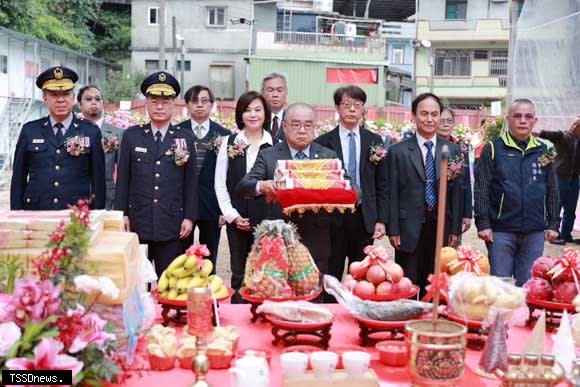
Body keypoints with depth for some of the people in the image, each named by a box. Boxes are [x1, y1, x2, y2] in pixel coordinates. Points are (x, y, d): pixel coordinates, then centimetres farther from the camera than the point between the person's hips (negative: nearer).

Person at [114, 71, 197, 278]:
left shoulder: (186, 138, 5)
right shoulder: (131, 136, 6)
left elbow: (190, 181, 5)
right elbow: (123, 179, 6)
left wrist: (189, 217, -1)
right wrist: (122, 214, 1)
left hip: (172, 225, 0)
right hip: (137, 223, 0)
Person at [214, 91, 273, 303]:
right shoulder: (229, 142, 6)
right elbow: (220, 183, 5)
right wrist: (231, 214, -3)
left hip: (267, 219, -2)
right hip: (237, 220, 2)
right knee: (238, 275, 9)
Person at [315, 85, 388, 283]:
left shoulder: (375, 141, 7)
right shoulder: (323, 142, 1)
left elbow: (382, 184, 8)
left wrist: (381, 219, 2)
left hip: (365, 218, 2)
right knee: (330, 276, 3)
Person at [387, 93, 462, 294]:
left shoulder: (453, 150, 8)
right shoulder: (397, 151, 0)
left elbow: (456, 191, 7)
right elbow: (392, 193, -1)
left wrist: (455, 229, 3)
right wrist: (393, 230, -6)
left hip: (441, 229, 2)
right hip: (409, 230, -2)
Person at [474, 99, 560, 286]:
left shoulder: (543, 151, 9)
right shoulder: (493, 149, 0)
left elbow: (552, 190, 13)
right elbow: (481, 188, -2)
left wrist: (553, 223, 8)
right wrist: (483, 223, -8)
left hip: (535, 232, 3)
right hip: (501, 230, -3)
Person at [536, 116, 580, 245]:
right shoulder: (562, 136, -6)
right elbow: (551, 134, -26)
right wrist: (540, 134, -44)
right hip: (560, 177, -5)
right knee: (556, 207, 1)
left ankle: (566, 235, 21)